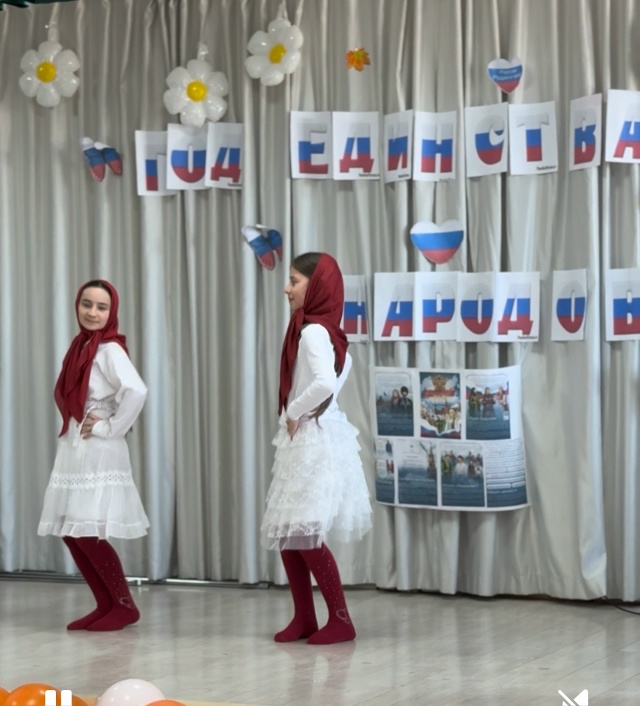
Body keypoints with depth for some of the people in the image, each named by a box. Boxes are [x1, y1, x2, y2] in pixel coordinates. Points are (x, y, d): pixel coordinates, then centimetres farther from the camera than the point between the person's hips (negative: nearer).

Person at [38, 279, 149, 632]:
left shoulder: (109, 350, -12)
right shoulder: (79, 346, 13)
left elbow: (136, 391, -28)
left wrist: (110, 428, -18)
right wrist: (70, 427, 5)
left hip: (98, 454, -8)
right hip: (72, 451, 8)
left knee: (88, 533, -9)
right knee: (70, 532, 7)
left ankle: (124, 606, 4)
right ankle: (106, 605, 17)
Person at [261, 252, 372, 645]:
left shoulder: (313, 331, -17)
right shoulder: (321, 329, 11)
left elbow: (325, 381, -32)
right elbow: (343, 365, 27)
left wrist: (295, 412, -17)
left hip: (314, 441, -10)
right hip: (307, 440, 10)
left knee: (304, 532, -7)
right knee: (287, 533, 11)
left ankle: (340, 620, -1)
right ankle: (304, 619, 16)